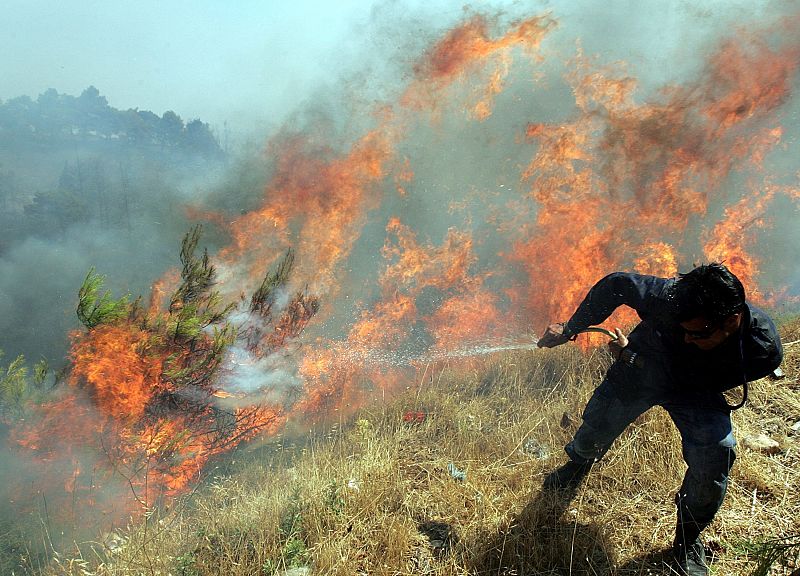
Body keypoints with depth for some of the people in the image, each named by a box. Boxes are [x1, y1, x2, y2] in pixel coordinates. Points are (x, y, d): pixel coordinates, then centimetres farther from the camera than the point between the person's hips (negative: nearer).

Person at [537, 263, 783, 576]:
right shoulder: (670, 296, -38)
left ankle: (688, 538, 5)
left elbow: (697, 381, -24)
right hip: (636, 372, 1)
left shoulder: (764, 350, -34)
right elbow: (616, 284, -20)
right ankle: (579, 463, 49)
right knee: (594, 428, 8)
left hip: (695, 389, 0)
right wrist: (570, 329, -16)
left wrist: (631, 357, -26)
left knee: (716, 451, -23)